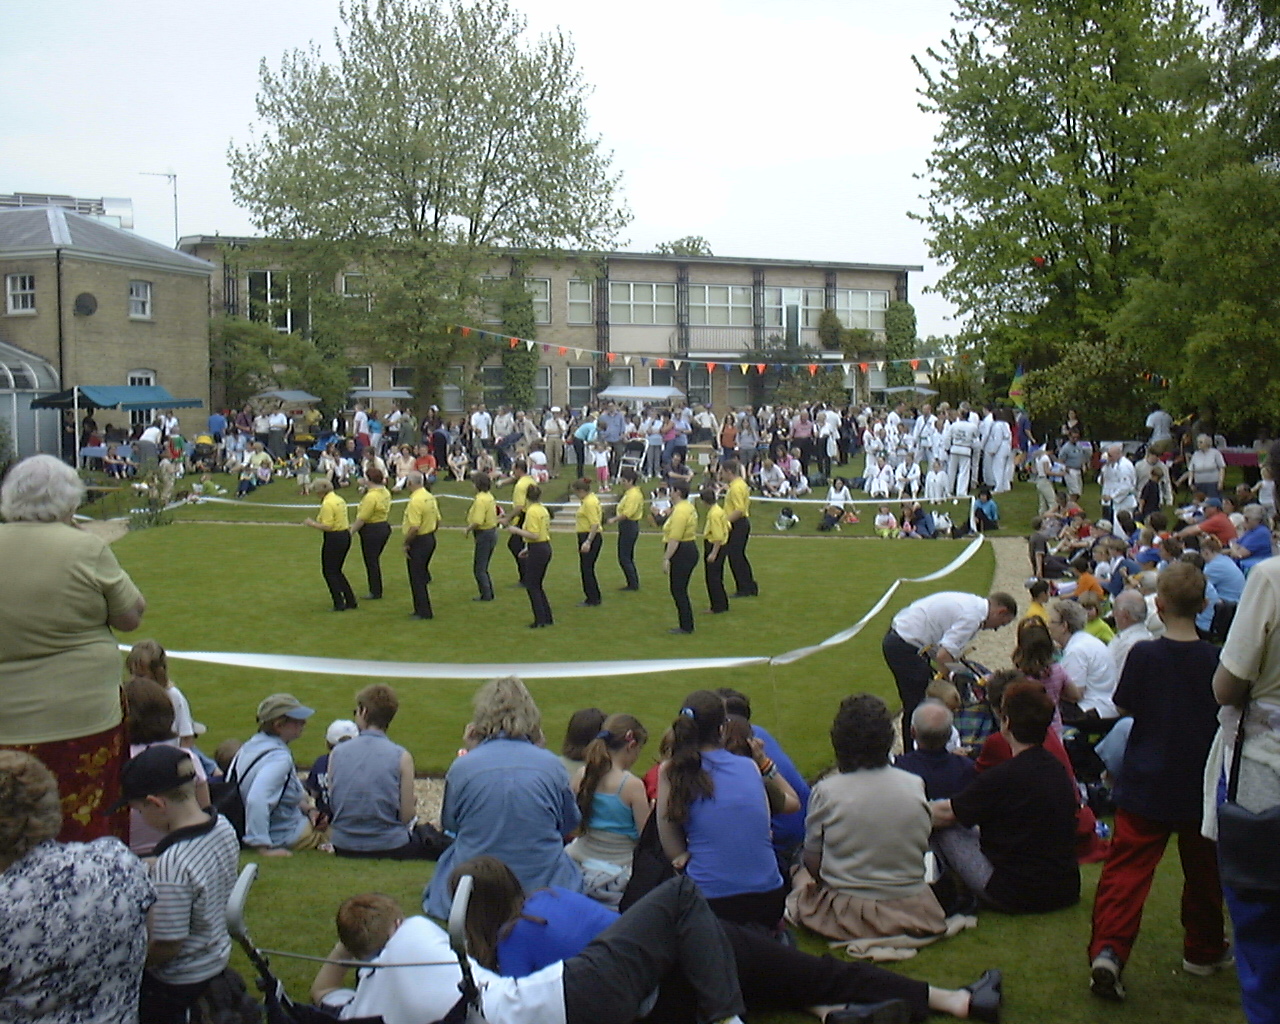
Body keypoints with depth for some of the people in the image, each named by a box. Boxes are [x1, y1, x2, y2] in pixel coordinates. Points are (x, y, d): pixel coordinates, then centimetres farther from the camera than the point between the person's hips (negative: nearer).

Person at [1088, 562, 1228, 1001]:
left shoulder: (1143, 655, -11)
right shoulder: (1216, 660, -8)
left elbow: (1125, 705, 1)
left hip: (1145, 784, -1)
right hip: (1201, 786, 2)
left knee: (1127, 869, -2)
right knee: (1202, 872, 19)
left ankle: (1108, 950, -18)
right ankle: (1204, 951, 33)